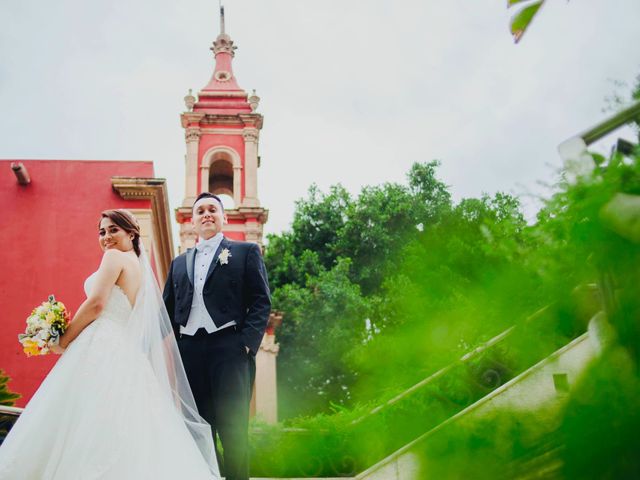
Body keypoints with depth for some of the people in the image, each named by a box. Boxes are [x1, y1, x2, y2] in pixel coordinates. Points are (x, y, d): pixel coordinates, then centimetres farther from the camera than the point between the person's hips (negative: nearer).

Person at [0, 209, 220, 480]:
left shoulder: (115, 257, -1)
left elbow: (96, 304, -13)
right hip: (127, 354, 9)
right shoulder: (141, 267, 23)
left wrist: (63, 341, -3)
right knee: (122, 434, 3)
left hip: (101, 350, -9)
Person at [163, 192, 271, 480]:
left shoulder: (246, 251, 9)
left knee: (233, 429, -4)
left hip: (229, 348, -4)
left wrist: (248, 343, -12)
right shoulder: (179, 263, 22)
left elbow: (261, 302, 0)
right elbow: (168, 309, 17)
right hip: (189, 351, 4)